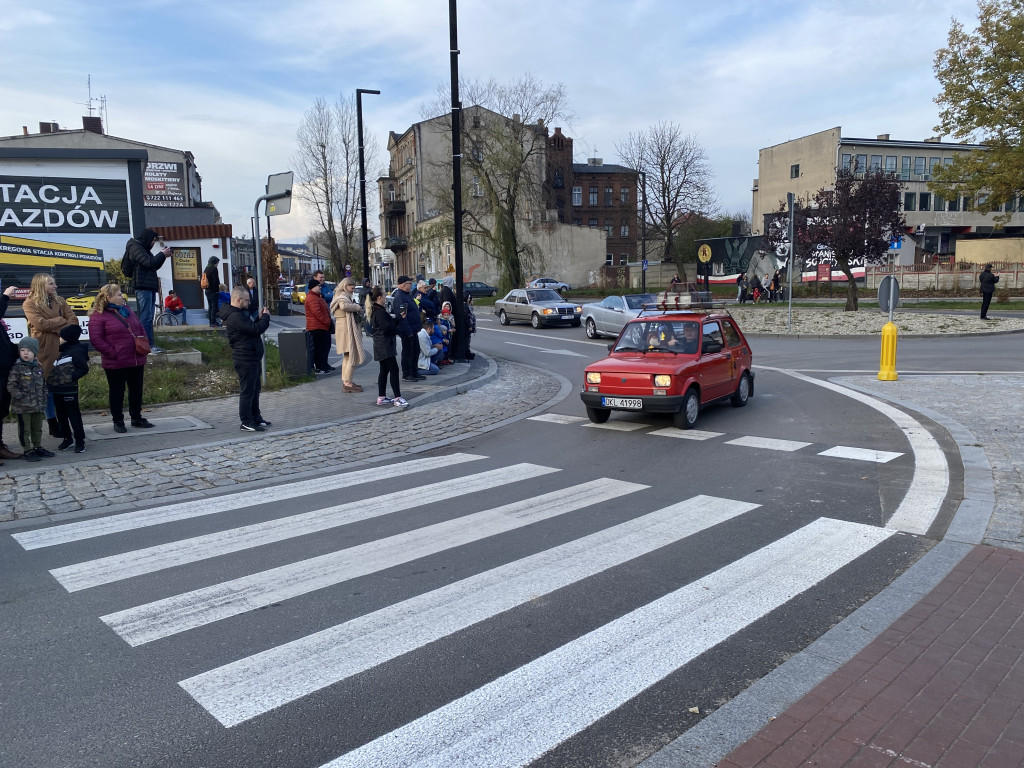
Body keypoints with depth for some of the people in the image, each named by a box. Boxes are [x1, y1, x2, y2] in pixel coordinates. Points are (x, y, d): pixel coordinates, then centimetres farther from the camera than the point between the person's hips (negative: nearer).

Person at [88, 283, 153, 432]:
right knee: (117, 392, 5)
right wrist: (112, 353, -18)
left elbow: (141, 327, 20)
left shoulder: (126, 309, 13)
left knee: (136, 390, 14)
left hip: (137, 360, 7)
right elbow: (96, 339, -15)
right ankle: (118, 421, 17)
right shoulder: (98, 316, -9)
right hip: (116, 364, -7)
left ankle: (137, 418, 26)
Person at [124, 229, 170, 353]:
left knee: (148, 317, 10)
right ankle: (149, 344, -14)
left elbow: (155, 266, 25)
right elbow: (149, 263, -18)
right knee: (146, 317, -12)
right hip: (142, 287, -10)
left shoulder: (144, 249, 23)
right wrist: (162, 254, -6)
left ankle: (149, 344, 12)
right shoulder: (135, 247, -6)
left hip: (150, 287, 10)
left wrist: (163, 254, 13)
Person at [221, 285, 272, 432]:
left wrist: (261, 319, 6)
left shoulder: (239, 314, 15)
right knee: (247, 391, -5)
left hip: (252, 358, 11)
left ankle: (256, 418, 29)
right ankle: (246, 423, 0)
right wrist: (265, 317, -11)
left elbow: (252, 328, 21)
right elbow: (255, 329, -26)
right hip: (246, 360, -11)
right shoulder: (235, 317, -20)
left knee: (255, 389, 19)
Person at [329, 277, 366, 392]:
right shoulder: (343, 296, -14)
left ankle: (346, 381, 27)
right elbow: (344, 306, -35)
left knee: (347, 356, 19)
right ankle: (347, 383, -9)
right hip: (347, 329, -11)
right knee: (352, 356, -9)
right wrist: (357, 307, -22)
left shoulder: (346, 296, 19)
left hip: (348, 329, 11)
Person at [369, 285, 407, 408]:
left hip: (381, 346, 11)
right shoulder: (380, 312, -17)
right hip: (385, 346, -11)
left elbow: (390, 322, 19)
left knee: (384, 370, 13)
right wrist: (398, 329, -5)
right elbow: (387, 327, -22)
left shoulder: (376, 311, 15)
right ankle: (397, 398, -12)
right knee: (394, 370, -11)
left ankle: (381, 397, 18)